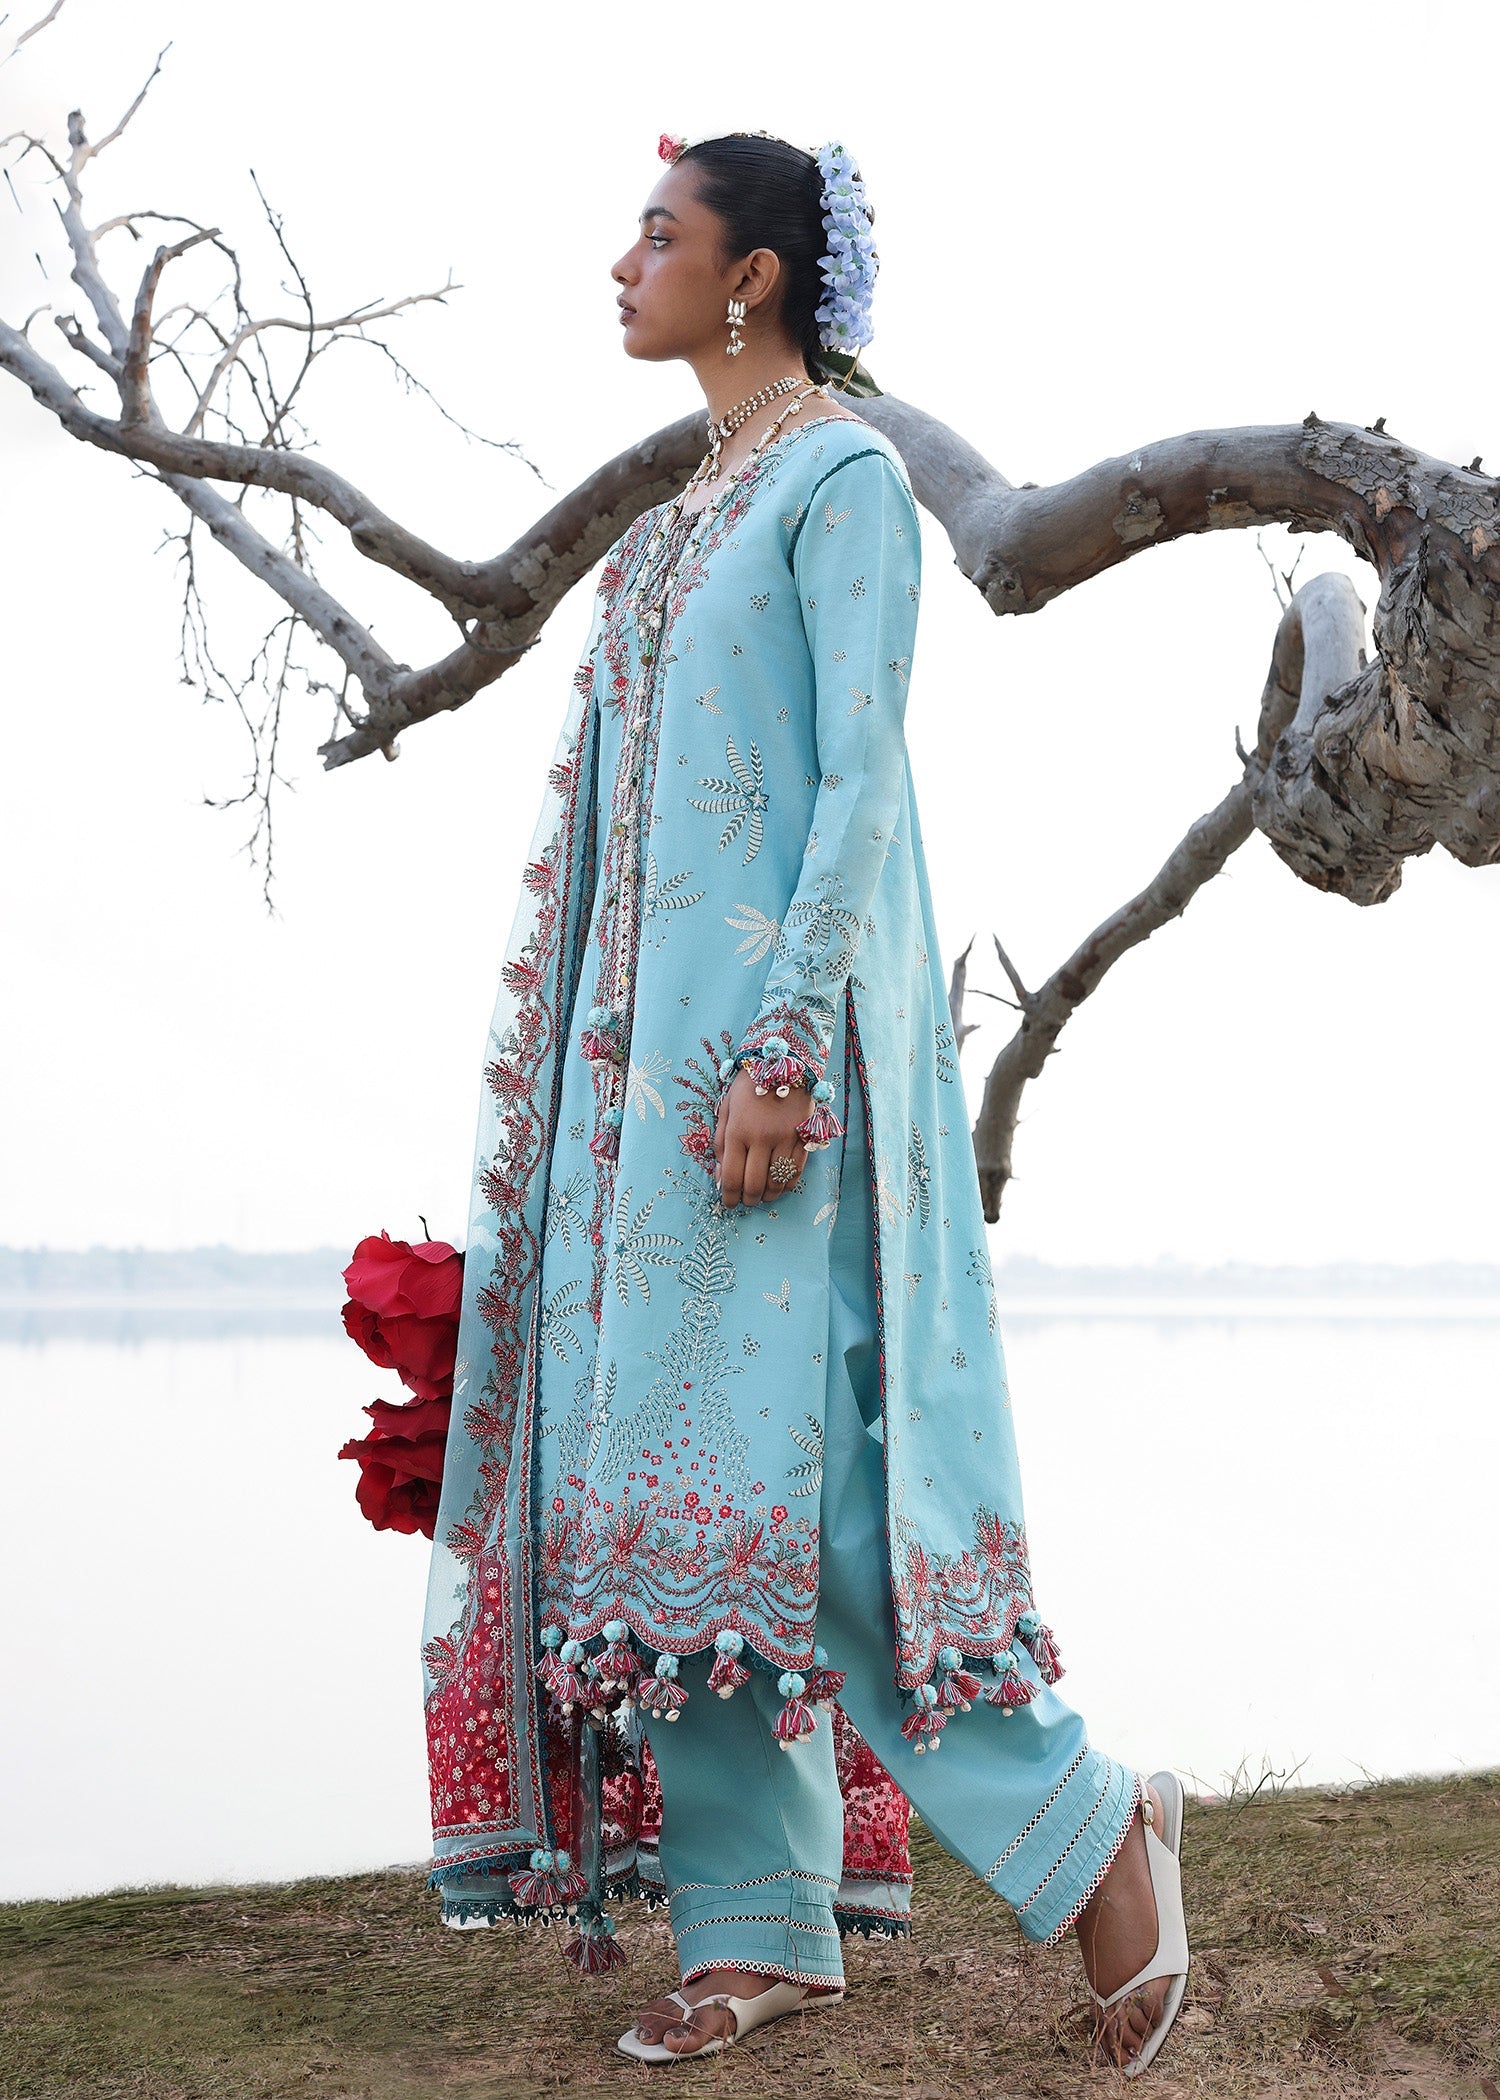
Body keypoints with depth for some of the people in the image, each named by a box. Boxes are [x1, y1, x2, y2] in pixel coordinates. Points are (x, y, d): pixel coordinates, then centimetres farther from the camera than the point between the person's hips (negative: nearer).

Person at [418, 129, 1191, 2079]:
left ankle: (1089, 1823, 4)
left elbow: (859, 783, -14)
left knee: (774, 1450, -12)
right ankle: (760, 1923, 11)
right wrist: (625, 1052, 17)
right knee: (660, 1445, 4)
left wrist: (783, 1047, -22)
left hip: (771, 1024, -9)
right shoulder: (691, 506, 20)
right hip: (648, 1033, 9)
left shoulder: (841, 474, -6)